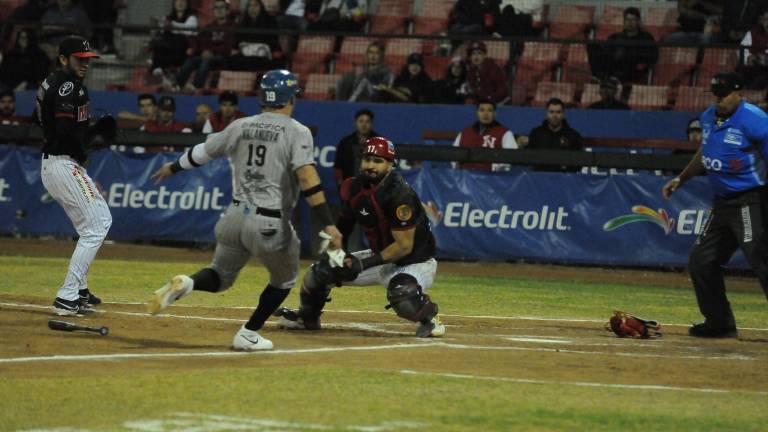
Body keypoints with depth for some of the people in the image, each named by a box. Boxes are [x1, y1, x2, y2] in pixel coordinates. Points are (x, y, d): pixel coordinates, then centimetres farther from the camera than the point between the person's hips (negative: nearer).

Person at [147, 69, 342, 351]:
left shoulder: (241, 127, 7)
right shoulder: (297, 133, -7)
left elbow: (203, 152, 20)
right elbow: (308, 177, -19)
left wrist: (173, 167, 38)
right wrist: (328, 224, -23)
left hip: (236, 216, 4)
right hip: (271, 224, -4)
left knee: (221, 276, 21)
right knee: (284, 280, 22)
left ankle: (186, 284, -10)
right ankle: (248, 335, 15)